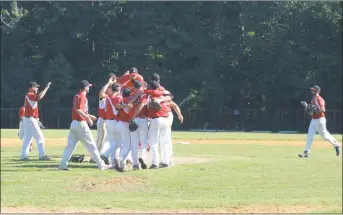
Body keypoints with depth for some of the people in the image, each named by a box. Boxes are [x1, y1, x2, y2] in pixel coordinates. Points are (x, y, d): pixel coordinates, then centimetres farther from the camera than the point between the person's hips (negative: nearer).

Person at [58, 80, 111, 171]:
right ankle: (101, 165, 2)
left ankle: (63, 165, -1)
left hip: (74, 123, 8)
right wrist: (88, 118, -19)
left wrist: (88, 116, 27)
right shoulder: (82, 97, -13)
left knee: (70, 145, 6)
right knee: (91, 145, -2)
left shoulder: (76, 96, 15)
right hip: (81, 124, -8)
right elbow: (78, 110, -25)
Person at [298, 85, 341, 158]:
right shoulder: (313, 99, 14)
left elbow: (322, 109, -26)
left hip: (320, 120, -9)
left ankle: (336, 145, 22)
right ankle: (306, 152, -2)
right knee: (310, 136, 1)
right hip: (313, 120, 9)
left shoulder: (319, 99, -15)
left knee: (324, 135, 2)